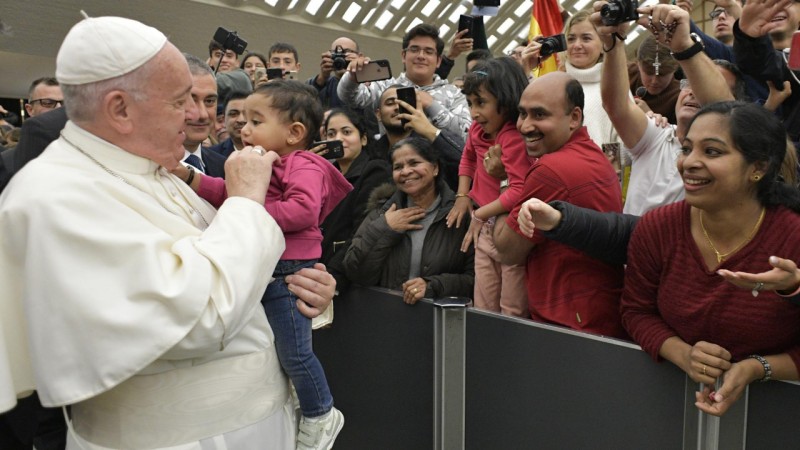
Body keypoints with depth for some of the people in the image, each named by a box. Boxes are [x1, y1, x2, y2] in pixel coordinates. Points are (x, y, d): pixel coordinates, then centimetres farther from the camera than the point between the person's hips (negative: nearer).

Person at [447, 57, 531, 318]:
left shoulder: (515, 137, -22)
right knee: (483, 312, 16)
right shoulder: (478, 128, 3)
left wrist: (479, 214, -17)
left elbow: (519, 191, -30)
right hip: (485, 230, 8)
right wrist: (462, 196, 13)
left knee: (513, 315, 3)